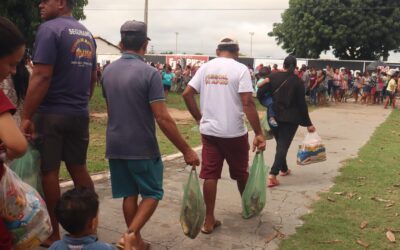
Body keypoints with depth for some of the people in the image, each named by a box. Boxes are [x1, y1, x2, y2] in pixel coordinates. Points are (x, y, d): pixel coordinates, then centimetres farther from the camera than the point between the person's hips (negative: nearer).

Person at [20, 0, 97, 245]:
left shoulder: (50, 29, -11)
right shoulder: (87, 34, 12)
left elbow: (41, 77, -19)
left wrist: (26, 116, -16)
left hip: (51, 114, -7)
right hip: (79, 114, 7)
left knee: (49, 172, 4)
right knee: (79, 168, 15)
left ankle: (53, 234, 14)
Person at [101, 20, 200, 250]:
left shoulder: (108, 72, 5)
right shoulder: (150, 73, -16)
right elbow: (163, 118, -21)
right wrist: (186, 150, -15)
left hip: (115, 146, 6)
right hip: (142, 147, -6)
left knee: (129, 194, 15)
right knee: (152, 193, 10)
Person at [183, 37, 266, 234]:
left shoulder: (205, 67, 5)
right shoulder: (240, 69, -9)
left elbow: (187, 94, 0)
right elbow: (247, 103, -17)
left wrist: (199, 118, 10)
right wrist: (258, 133, -16)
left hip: (209, 131, 3)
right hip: (234, 132, -3)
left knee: (210, 175, 6)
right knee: (241, 173, 16)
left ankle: (209, 221, 11)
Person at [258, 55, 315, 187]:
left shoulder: (273, 77, -2)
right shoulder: (297, 81, -6)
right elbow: (302, 104, -7)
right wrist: (308, 123, -1)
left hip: (274, 116, 3)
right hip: (290, 118, -3)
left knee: (280, 143, 20)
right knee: (283, 145, -4)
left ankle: (284, 169, 34)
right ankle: (272, 174, -16)